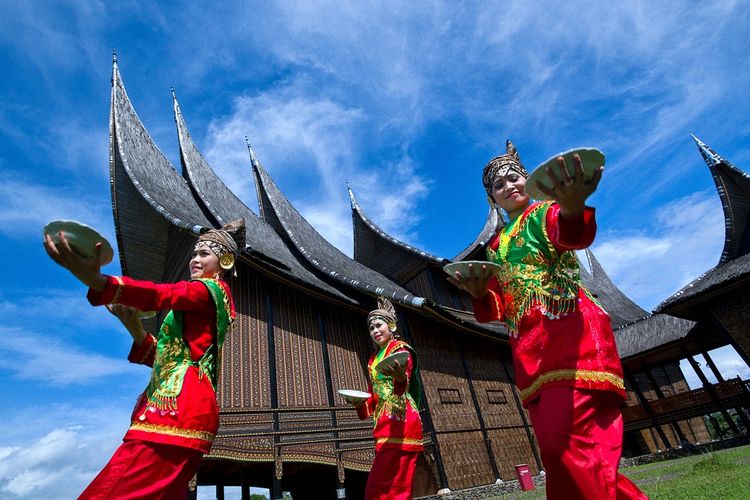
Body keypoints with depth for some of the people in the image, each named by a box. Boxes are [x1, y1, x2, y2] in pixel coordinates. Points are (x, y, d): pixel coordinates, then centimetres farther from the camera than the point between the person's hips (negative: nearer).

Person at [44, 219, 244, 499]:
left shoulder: (212, 289, 1)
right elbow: (163, 358, 23)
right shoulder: (199, 303, 29)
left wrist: (95, 279, -33)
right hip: (177, 409, 10)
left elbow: (162, 295, -20)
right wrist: (133, 326, 12)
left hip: (180, 407, -10)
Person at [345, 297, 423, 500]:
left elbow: (404, 382, -24)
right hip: (384, 426, 8)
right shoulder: (374, 359, 19)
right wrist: (360, 403, -3)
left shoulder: (401, 349, -3)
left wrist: (399, 377, -47)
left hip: (400, 424, -8)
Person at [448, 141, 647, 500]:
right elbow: (498, 309, 14)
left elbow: (574, 235, -22)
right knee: (557, 452, 7)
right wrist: (480, 294, -9)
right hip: (529, 352, 6)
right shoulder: (496, 246, 21)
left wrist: (572, 210, -45)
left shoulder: (545, 212, 6)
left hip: (569, 331, -6)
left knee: (568, 444, -19)